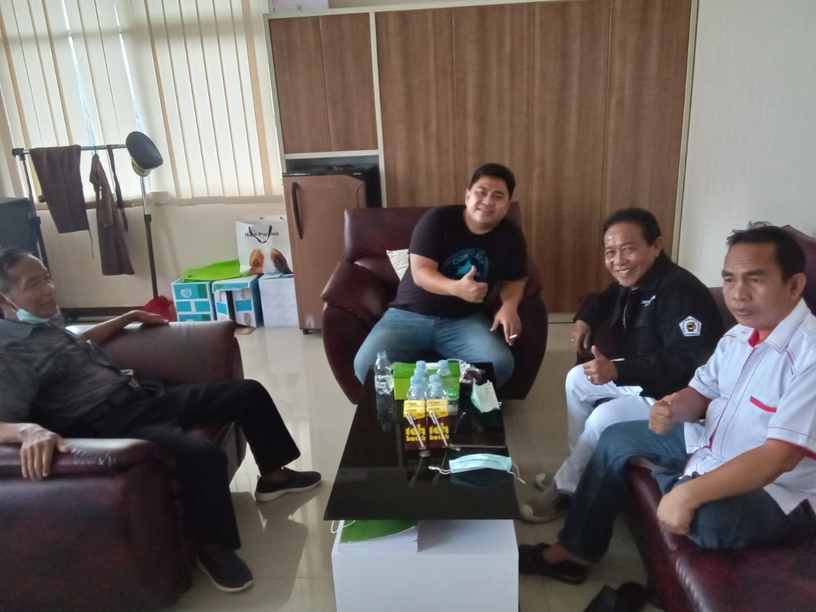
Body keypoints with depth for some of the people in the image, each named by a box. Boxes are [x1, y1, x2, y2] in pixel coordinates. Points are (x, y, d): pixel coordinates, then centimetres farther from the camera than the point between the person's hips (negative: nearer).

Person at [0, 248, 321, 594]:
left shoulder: (44, 325, 14)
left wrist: (130, 317, 41)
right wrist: (30, 429, -47)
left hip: (145, 398, 10)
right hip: (116, 426, -10)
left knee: (248, 392, 9)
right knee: (203, 455, -36)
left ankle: (272, 476, 24)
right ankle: (213, 546, -9)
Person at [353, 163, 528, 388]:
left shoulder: (511, 236, 1)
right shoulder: (437, 219, -11)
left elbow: (514, 280, 10)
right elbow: (420, 272, -18)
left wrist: (509, 305, -14)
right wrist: (457, 288, -38)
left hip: (465, 320, 2)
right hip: (409, 314, -2)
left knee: (500, 366, -26)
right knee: (367, 366, -25)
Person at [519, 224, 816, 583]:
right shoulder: (740, 334, 0)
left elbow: (779, 457, -32)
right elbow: (701, 391, 8)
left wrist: (689, 493, -35)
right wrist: (672, 409, -17)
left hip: (777, 492, -8)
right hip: (713, 445, 9)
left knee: (701, 517, -38)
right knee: (616, 439, 11)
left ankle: (672, 483, 1)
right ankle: (573, 551, 19)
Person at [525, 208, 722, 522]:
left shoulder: (681, 293, -29)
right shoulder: (633, 281, 1)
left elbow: (688, 364, -38)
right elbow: (602, 300, 23)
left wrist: (617, 371, -44)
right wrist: (584, 320, 0)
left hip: (676, 395, -10)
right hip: (638, 376, 10)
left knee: (604, 418, -25)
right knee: (577, 379, 11)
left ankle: (565, 488, -1)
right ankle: (579, 468, 18)